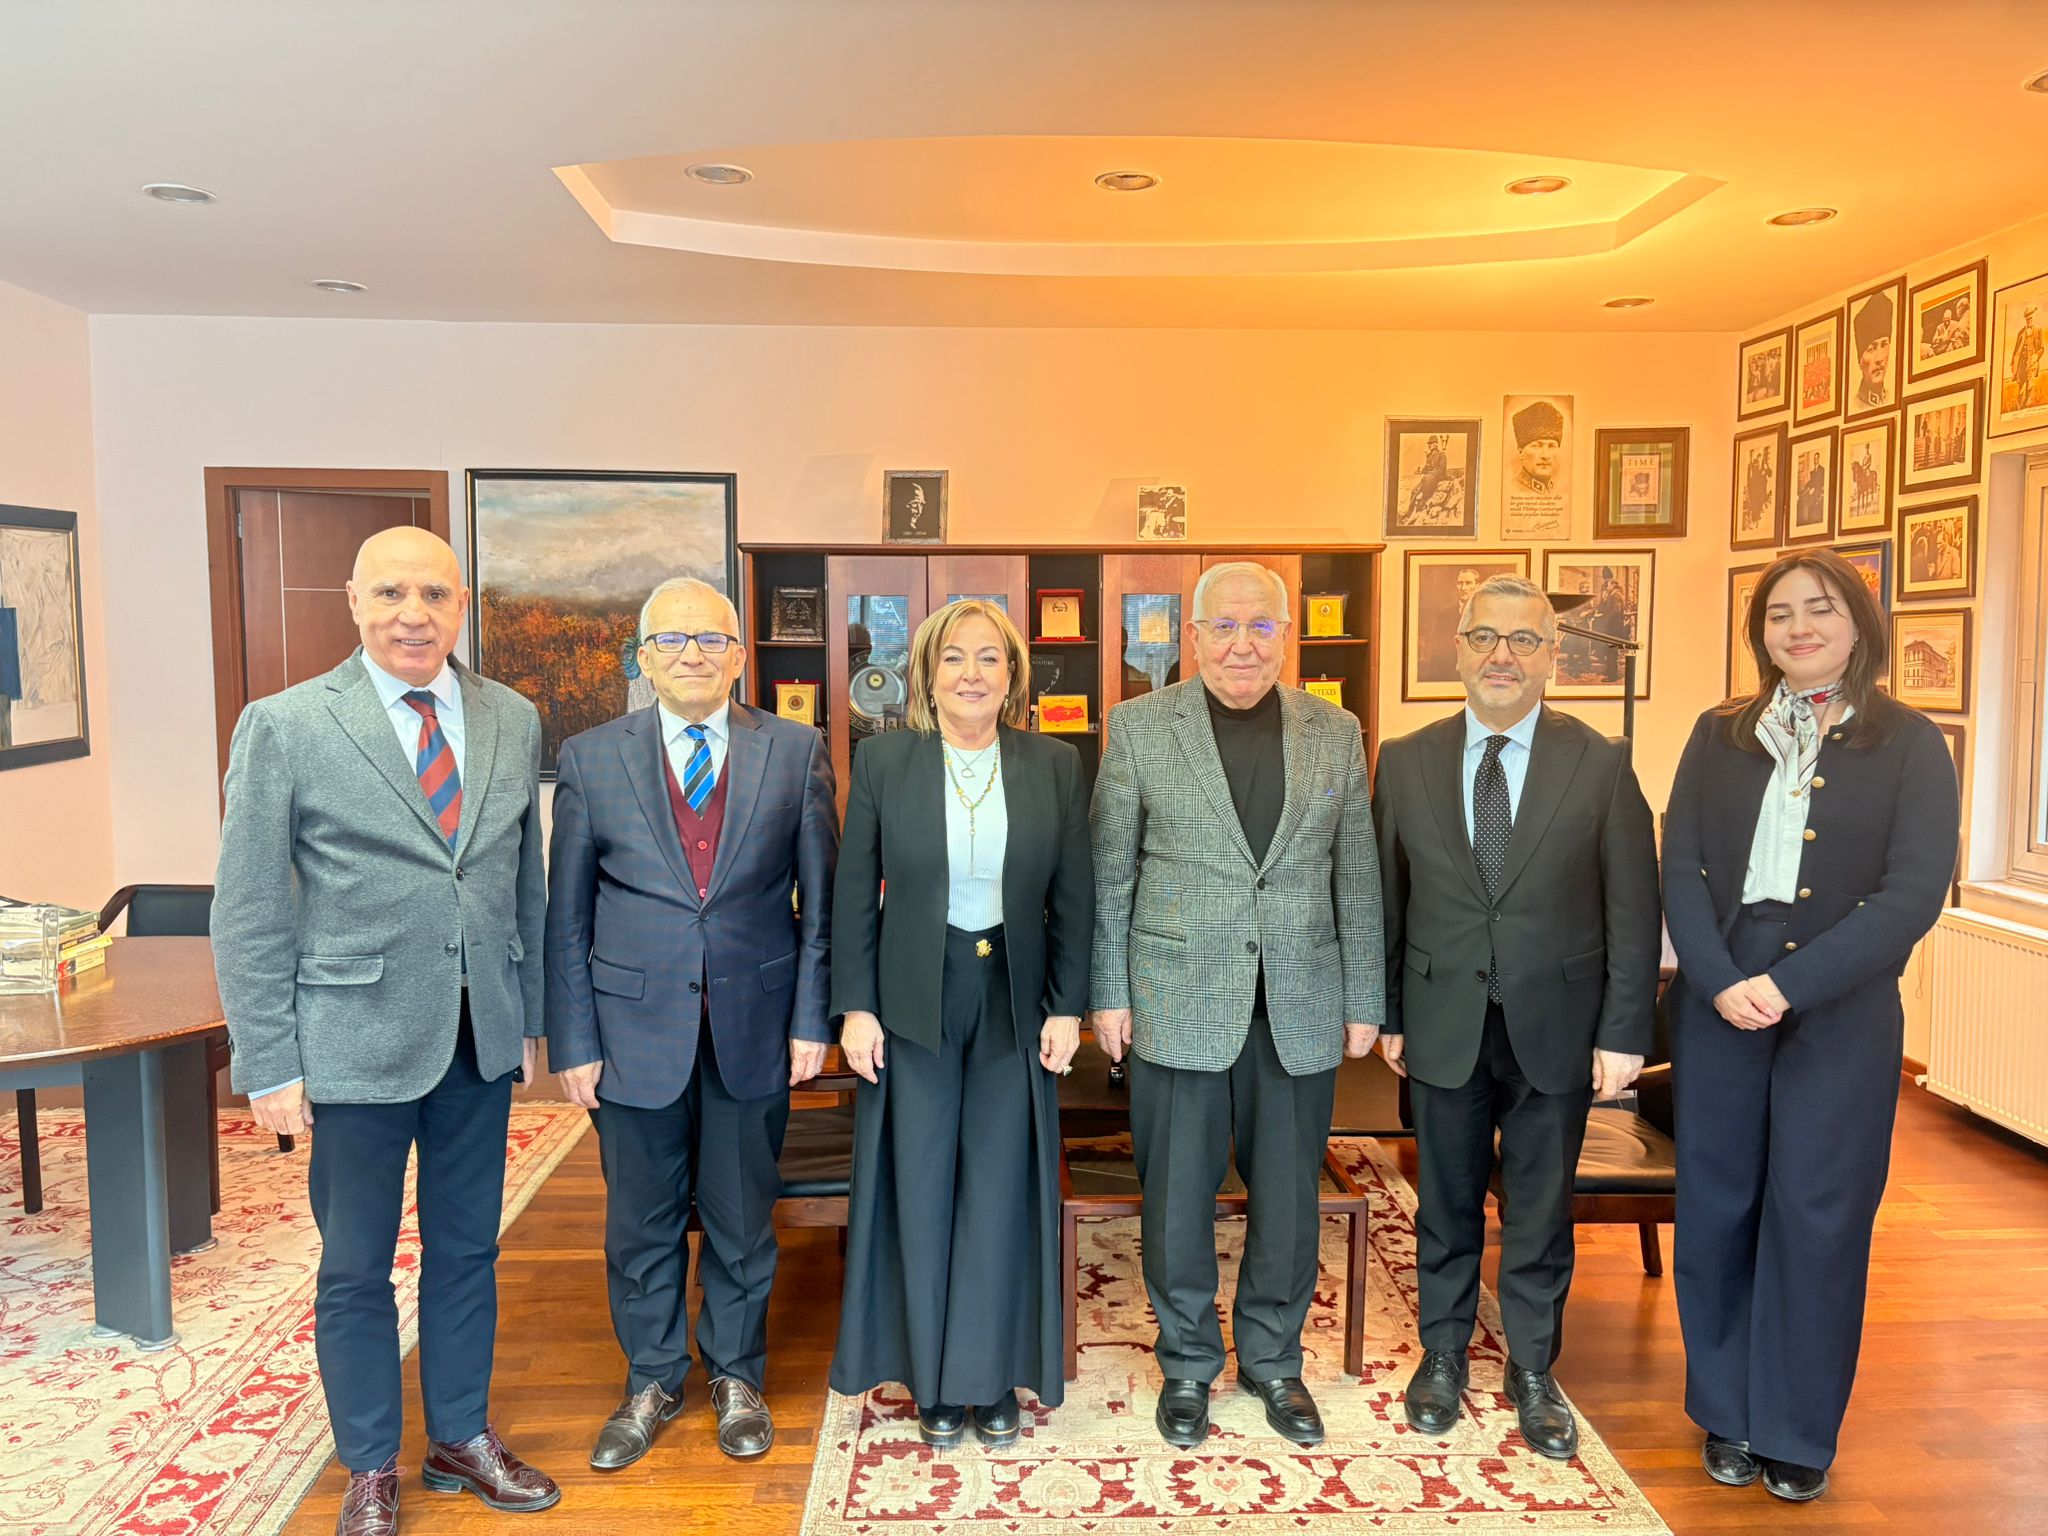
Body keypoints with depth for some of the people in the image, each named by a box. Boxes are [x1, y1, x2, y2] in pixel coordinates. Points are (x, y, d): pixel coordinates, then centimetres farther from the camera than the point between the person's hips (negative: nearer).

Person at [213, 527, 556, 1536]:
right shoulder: (284, 728, -8)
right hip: (357, 1042, -3)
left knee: (467, 1250, 17)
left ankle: (462, 1436, 38)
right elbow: (248, 913, -7)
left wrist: (529, 1017, 9)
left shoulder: (512, 721, 3)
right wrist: (269, 1065, -8)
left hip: (482, 1038, 4)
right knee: (355, 1266, 12)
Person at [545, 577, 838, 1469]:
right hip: (636, 1027, 0)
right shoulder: (590, 758, 0)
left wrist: (812, 1018, -4)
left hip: (755, 1027, 0)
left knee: (742, 1218, 14)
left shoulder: (795, 753, 0)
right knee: (642, 1221, 13)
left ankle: (736, 1376, 36)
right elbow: (567, 916, 1)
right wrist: (572, 1042, -3)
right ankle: (652, 1382, 36)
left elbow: (820, 899, 1)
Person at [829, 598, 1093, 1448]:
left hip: (1014, 1002, 1)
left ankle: (992, 1376, 26)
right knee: (920, 1190, 8)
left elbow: (1073, 898, 2)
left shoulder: (1055, 766, -1)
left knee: (1002, 1190, 9)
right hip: (914, 1002, 0)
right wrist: (855, 1007, -5)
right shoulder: (883, 760, -3)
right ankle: (933, 1379, 26)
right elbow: (855, 894, -1)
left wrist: (1067, 1006, -2)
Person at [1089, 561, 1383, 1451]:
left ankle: (1272, 1360, 35)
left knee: (1288, 1201, 13)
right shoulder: (1139, 727, -2)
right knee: (1177, 1201, 9)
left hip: (1300, 1010, 2)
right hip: (1180, 1004, -2)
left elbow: (1356, 879, 7)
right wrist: (1108, 994, -3)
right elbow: (1108, 875, 0)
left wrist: (1363, 1001, 6)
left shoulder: (1337, 734, 5)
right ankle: (1188, 1364, 31)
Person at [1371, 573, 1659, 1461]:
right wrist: (1387, 1013, 3)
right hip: (1444, 1023, 1)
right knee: (1447, 1202, 14)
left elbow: (1633, 910, -4)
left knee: (1541, 1207, 12)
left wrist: (1623, 1031, -7)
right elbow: (1385, 899, 3)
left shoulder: (1601, 764, -4)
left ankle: (1533, 1370, 32)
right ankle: (1444, 1354, 34)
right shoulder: (1405, 762, 0)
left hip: (1555, 1026, -1)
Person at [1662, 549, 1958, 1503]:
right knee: (1717, 1208, 9)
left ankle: (1799, 1431, 24)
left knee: (1818, 1217, 6)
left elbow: (1914, 894, -11)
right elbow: (1681, 867, 0)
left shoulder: (1910, 745, -1)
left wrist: (1787, 986, -18)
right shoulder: (1720, 736, 6)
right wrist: (1721, 980, -15)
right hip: (1716, 1006, 2)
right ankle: (1727, 1415, 26)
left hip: (1841, 1016, -2)